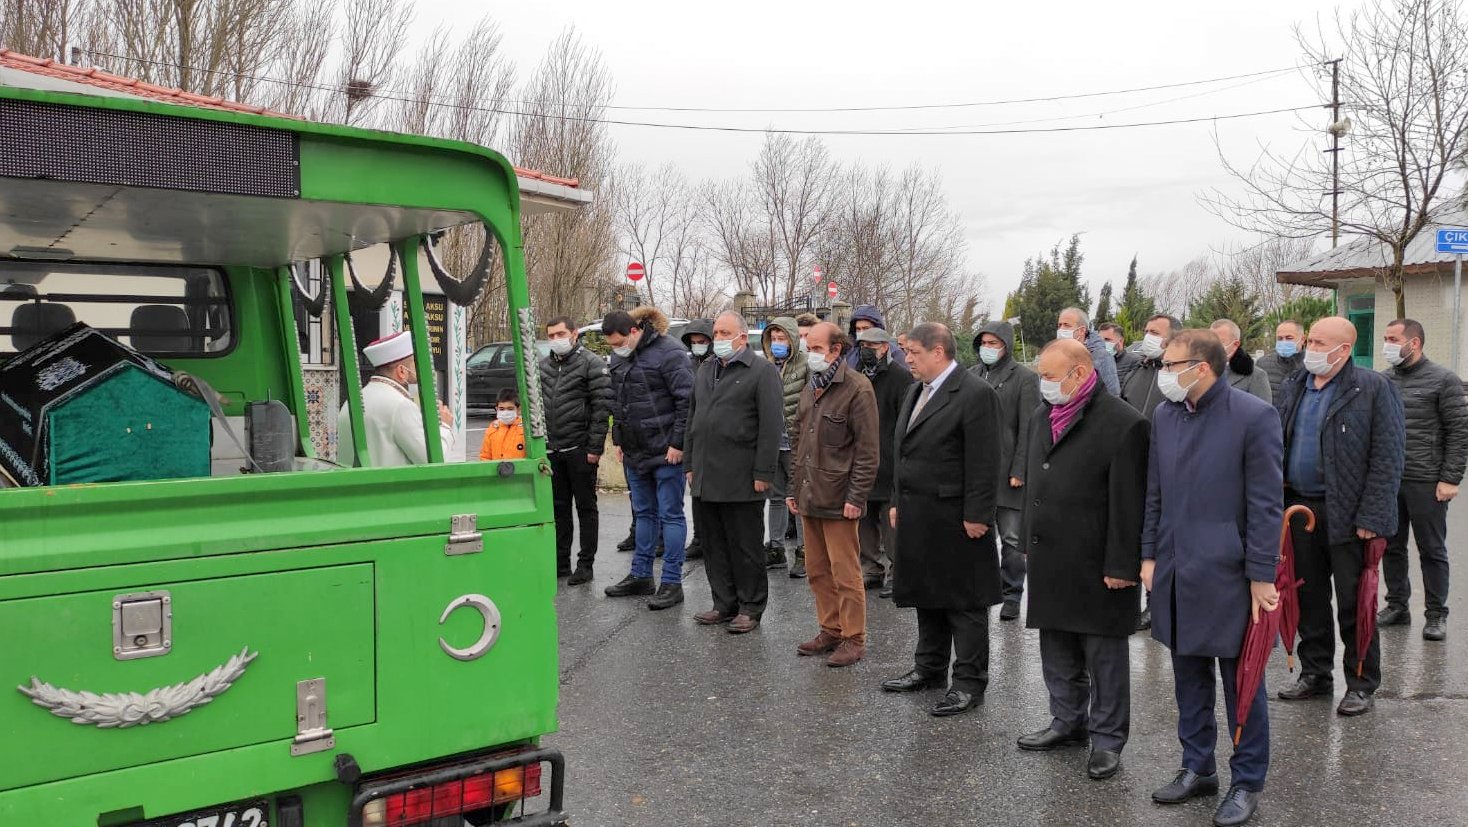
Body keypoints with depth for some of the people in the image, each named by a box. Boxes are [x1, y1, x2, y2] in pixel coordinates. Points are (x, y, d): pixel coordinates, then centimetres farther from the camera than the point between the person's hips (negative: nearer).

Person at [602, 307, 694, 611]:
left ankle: (672, 582, 4)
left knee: (670, 514, -1)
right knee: (643, 513, 15)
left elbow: (687, 400, -17)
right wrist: (618, 440, 14)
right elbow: (616, 402, 21)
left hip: (666, 451, -8)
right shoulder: (619, 358, 11)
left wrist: (678, 443, -18)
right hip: (634, 451, 8)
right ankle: (641, 575, 25)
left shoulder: (668, 353, -14)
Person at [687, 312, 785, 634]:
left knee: (745, 547, 2)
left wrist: (763, 473, -16)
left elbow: (772, 426, -12)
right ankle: (724, 604, 23)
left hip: (741, 480, -7)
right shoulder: (705, 370, 16)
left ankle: (750, 608, 13)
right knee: (715, 546, 12)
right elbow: (693, 419, 22)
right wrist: (691, 465, 16)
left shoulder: (762, 371, -6)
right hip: (706, 479, 7)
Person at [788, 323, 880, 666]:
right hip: (810, 496, 8)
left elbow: (867, 449, -13)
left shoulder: (857, 388, -10)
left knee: (845, 573, -2)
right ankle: (830, 630, 24)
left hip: (838, 498, -8)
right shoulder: (810, 389, 16)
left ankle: (853, 638, 9)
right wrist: (795, 489, 18)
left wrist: (857, 496, -16)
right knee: (818, 570, 13)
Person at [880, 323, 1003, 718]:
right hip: (918, 518, 9)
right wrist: (899, 502, 18)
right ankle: (929, 669, 31)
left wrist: (975, 516, -18)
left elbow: (984, 463, -17)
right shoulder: (915, 391, 13)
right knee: (927, 596, 18)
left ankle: (969, 683, 11)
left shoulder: (975, 394, -14)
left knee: (964, 603, 2)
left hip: (955, 519, -9)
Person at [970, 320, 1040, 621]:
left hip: (1007, 473, -4)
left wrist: (1019, 471, -12)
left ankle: (1012, 596, 13)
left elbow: (1028, 429, -6)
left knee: (1012, 539, 3)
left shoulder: (1024, 378, -3)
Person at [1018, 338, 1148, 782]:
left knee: (1104, 654, 5)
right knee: (1056, 646, 18)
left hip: (1095, 563, -7)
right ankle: (1068, 721, 35)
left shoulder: (1123, 423, -15)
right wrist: (1030, 542, 15)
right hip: (1048, 559, 8)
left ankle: (1106, 738, 18)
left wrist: (1121, 566, -17)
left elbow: (1128, 503, -16)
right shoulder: (1041, 416, 9)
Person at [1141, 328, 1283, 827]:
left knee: (1242, 683, 7)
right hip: (1176, 574, 6)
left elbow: (1266, 503, -11)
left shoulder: (1254, 416, -12)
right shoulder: (1164, 416, 6)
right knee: (1189, 677, 16)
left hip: (1228, 575, -6)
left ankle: (1247, 782, 20)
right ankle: (1197, 768, 30)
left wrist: (1261, 576, -12)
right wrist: (1150, 555, 9)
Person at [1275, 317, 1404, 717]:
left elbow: (1387, 459, -11)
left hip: (1348, 515, -5)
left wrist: (1372, 517, -16)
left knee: (1355, 604, 3)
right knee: (1308, 598, 14)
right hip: (1299, 508, 6)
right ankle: (1315, 674, 27)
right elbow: (1276, 447, 14)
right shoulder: (1291, 389, 10)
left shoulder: (1374, 389, -7)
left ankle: (1362, 684, 16)